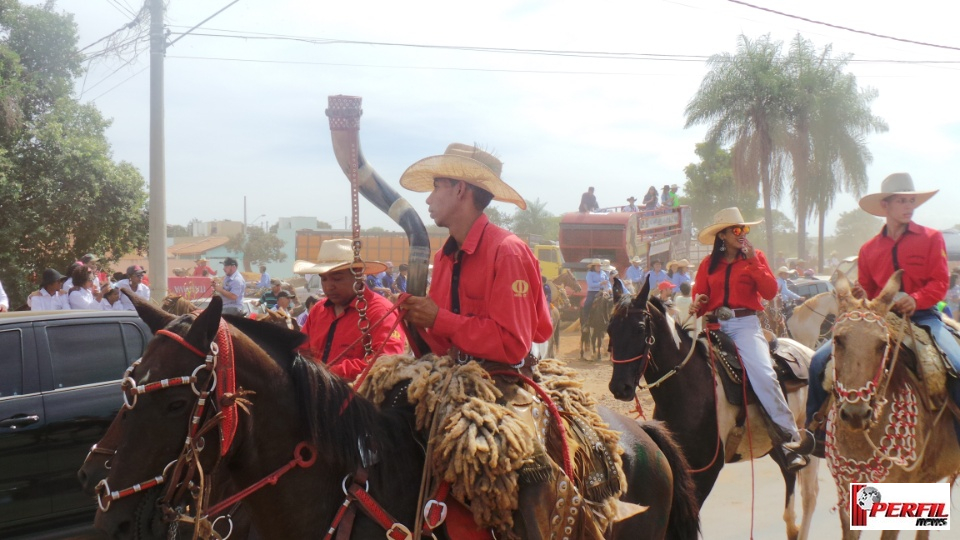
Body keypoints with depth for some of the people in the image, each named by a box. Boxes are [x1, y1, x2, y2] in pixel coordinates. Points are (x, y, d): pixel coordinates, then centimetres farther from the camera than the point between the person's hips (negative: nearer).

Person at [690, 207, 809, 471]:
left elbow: (770, 292, -4)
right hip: (715, 326, 3)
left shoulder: (756, 256, 9)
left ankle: (789, 438, -17)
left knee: (763, 373, -23)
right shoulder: (708, 264, 13)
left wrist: (753, 260, -10)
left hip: (745, 324, -3)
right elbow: (699, 298, 8)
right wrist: (697, 306, -16)